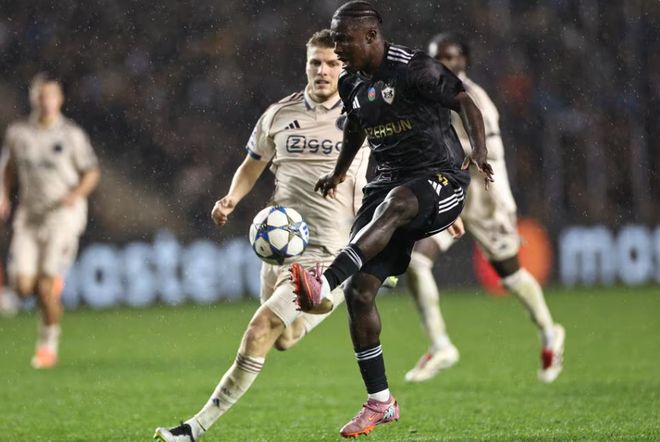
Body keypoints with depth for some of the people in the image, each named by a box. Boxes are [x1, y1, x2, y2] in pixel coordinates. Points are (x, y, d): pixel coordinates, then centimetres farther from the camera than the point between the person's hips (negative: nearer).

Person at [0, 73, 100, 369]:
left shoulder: (71, 134, -3)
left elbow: (92, 173, 4)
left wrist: (76, 194, -14)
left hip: (63, 214, -3)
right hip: (29, 216, 3)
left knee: (46, 287, -12)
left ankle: (48, 344, 7)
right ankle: (54, 282, 28)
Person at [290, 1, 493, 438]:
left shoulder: (415, 69, -11)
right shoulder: (352, 83, 11)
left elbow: (465, 102, -10)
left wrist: (480, 152, -24)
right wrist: (338, 172, 40)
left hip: (440, 179, -7)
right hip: (389, 184, 7)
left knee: (394, 202, -43)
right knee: (360, 291, -6)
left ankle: (324, 285, -59)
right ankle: (380, 402, 4)